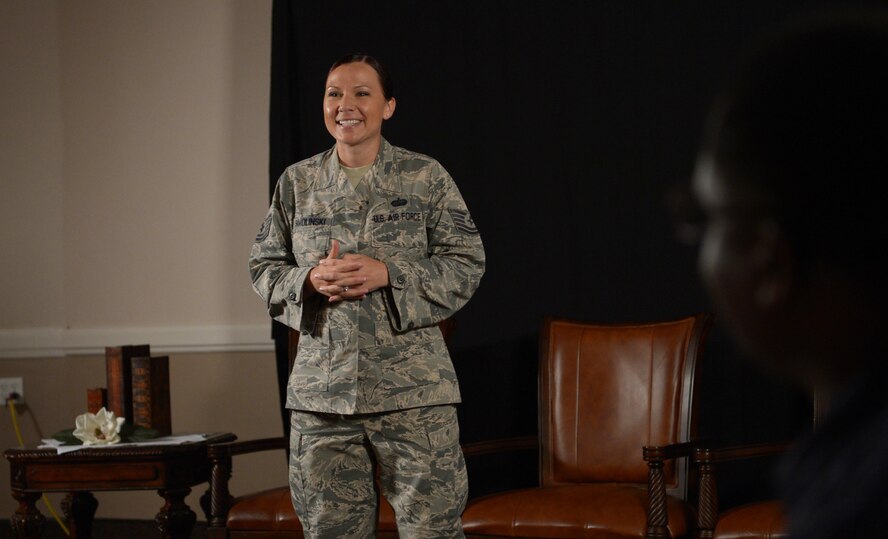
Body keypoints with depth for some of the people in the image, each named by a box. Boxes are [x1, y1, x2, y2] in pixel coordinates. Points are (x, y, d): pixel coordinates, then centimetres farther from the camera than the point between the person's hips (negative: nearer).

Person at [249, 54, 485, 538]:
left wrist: (389, 275, -14)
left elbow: (467, 263, -1)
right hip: (321, 387, 3)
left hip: (413, 389, -2)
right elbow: (264, 266, 12)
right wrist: (311, 280, -9)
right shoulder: (297, 182, 9)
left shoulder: (426, 178, 2)